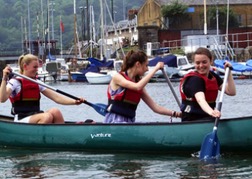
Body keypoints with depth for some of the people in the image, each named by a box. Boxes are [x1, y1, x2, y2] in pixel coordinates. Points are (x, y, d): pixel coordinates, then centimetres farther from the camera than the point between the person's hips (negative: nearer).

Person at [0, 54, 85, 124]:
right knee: (47, 117, -30)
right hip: (21, 121, -6)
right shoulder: (15, 82, -3)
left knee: (55, 111, -22)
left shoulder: (37, 83, 15)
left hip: (35, 118, 6)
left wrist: (75, 101, -7)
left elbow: (56, 97, 7)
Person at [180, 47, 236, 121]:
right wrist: (211, 112, -56)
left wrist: (229, 72, -6)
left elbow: (231, 92, 6)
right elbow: (200, 100, -36)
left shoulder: (213, 76, 8)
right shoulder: (194, 79, -17)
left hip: (207, 119, 7)